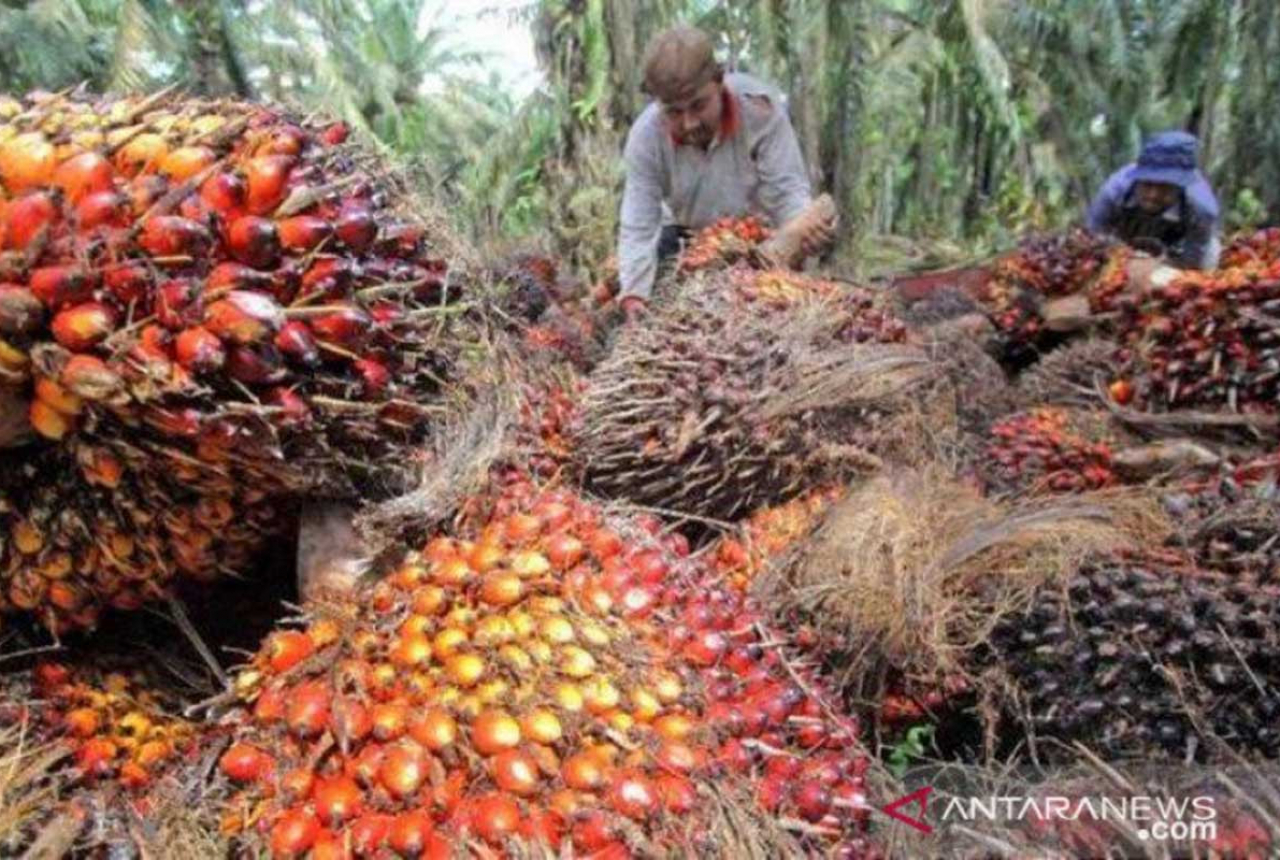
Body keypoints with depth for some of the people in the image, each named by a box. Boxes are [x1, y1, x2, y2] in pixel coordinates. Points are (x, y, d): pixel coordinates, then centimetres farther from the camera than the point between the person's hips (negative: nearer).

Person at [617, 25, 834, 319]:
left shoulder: (760, 105, -30)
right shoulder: (645, 137, -26)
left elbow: (786, 188, -28)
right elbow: (638, 229, -28)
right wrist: (633, 295, -44)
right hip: (686, 237, 1)